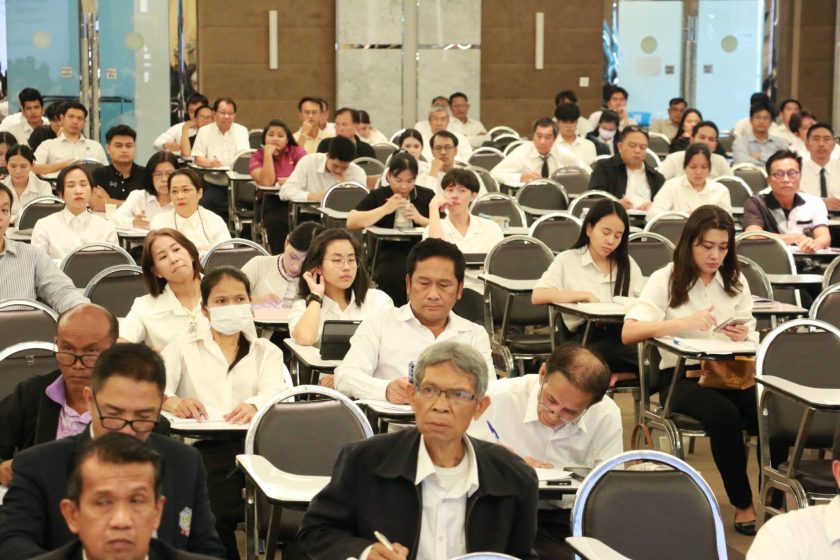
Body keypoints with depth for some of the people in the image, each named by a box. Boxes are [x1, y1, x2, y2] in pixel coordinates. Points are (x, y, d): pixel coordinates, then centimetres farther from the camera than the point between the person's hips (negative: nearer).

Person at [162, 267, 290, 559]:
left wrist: (254, 405, -24)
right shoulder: (183, 347, 22)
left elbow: (275, 390, 2)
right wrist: (173, 402, -23)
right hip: (205, 445, -1)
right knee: (215, 514, -32)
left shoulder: (266, 351, 25)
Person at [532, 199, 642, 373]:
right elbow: (537, 296, -4)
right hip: (587, 335, -4)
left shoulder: (628, 264, 25)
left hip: (625, 332, 4)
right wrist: (585, 295, -9)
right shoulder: (567, 260, 12)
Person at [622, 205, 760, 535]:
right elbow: (629, 333, -16)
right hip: (681, 376, -4)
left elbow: (751, 339, 11)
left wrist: (744, 337, -14)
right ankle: (742, 505, -16)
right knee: (725, 415, -35)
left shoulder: (736, 282, 12)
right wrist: (685, 322, -27)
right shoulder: (666, 280, -2)